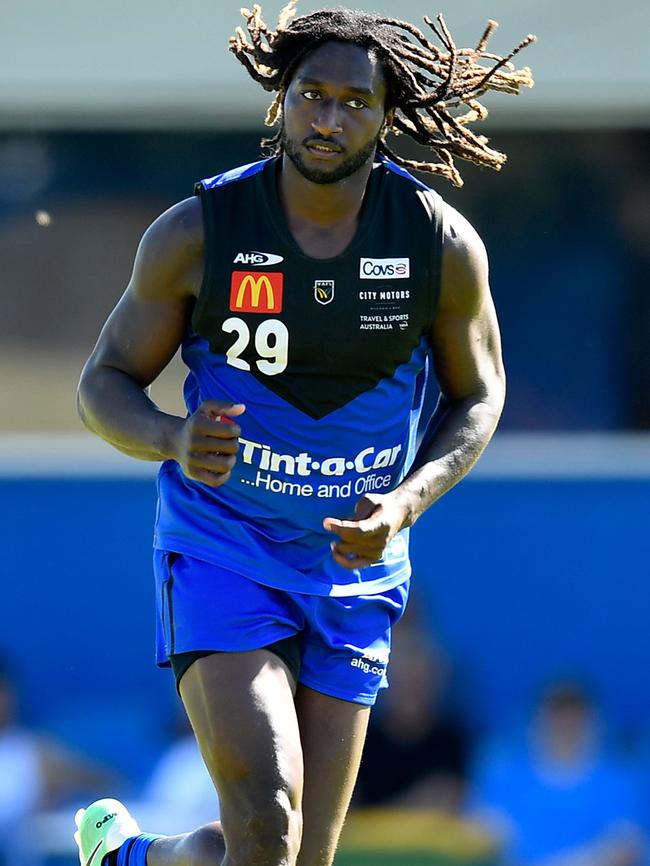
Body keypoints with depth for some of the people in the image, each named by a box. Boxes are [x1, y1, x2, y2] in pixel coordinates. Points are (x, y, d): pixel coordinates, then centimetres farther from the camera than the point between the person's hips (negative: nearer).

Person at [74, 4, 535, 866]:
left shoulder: (444, 245, -7)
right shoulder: (196, 233, -11)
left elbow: (478, 395, 7)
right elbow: (105, 383, -1)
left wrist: (407, 502, -12)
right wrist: (173, 441, -25)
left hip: (354, 572, 3)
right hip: (220, 556, -3)